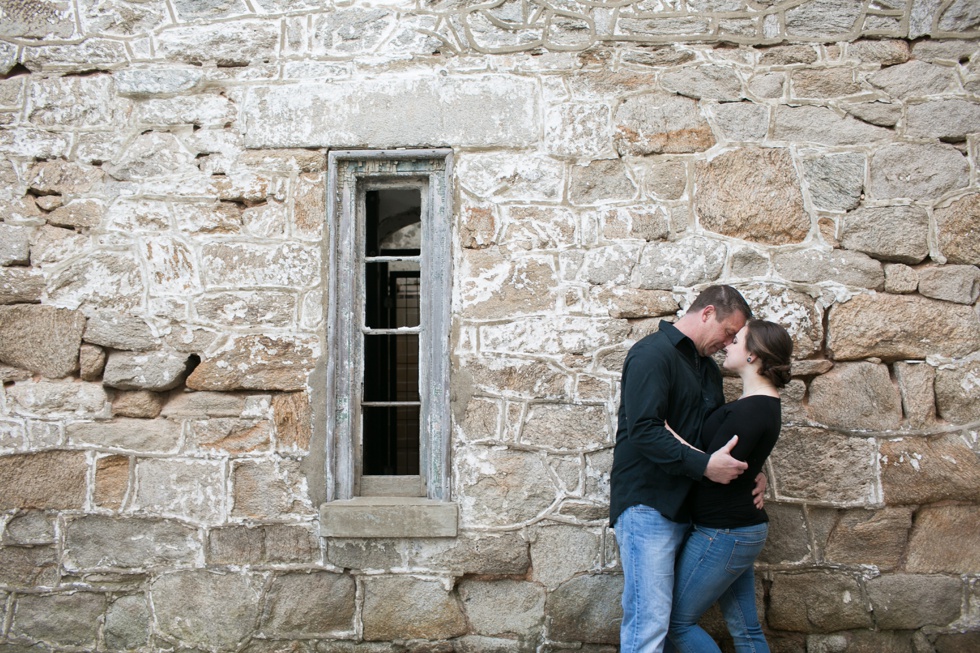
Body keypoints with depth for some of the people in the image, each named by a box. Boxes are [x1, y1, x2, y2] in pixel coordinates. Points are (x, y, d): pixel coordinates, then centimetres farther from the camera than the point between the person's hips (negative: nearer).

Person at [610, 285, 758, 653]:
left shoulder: (707, 369, 20)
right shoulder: (652, 353, -10)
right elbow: (643, 430, -21)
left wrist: (746, 471, 8)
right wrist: (704, 466, -24)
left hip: (683, 507, 9)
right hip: (647, 504, -9)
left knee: (679, 618, 9)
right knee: (649, 622, -12)